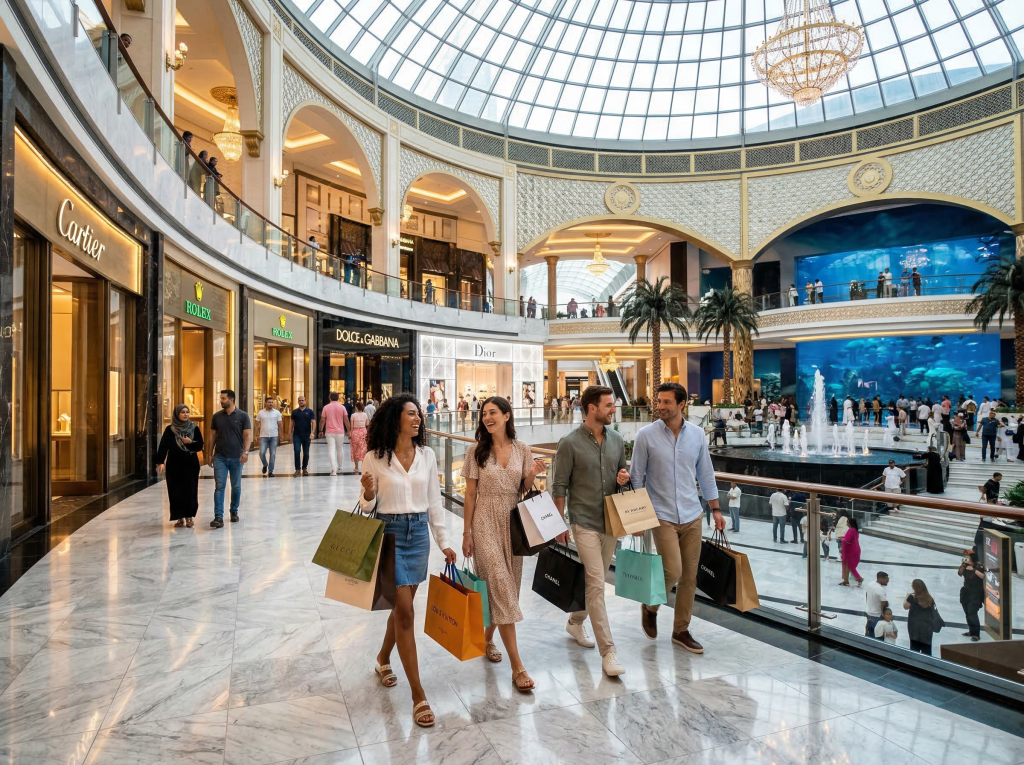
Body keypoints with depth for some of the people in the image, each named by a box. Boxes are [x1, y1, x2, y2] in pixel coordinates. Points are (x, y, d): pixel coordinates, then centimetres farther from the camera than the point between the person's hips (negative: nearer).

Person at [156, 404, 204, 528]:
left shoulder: (194, 428, 3)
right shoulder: (170, 429, 0)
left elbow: (200, 446, 3)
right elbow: (163, 446, -4)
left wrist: (190, 442, -16)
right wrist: (160, 462, -14)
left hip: (191, 465, 0)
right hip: (174, 465, 0)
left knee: (190, 491, 0)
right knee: (176, 491, 1)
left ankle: (189, 516, 11)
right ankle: (179, 517, 10)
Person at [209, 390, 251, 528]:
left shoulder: (242, 416, -3)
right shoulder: (217, 416, 5)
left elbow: (248, 435, -6)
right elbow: (213, 436, 11)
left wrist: (246, 452, -17)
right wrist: (210, 453, 8)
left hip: (236, 457, -1)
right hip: (220, 457, 1)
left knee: (236, 486, 10)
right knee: (219, 486, -5)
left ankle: (234, 512, 28)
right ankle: (218, 517, -7)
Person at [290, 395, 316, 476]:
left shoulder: (310, 411, 1)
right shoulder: (294, 412, 6)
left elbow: (313, 422, -5)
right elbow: (292, 423, 9)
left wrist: (312, 432, -18)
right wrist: (291, 434, 4)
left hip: (306, 435, 0)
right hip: (296, 435, 0)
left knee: (306, 453, 7)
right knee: (297, 452, -10)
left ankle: (304, 468, 21)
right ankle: (297, 469, -6)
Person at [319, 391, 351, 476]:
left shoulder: (326, 407, -3)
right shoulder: (342, 407, -2)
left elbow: (322, 420, -3)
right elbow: (346, 420, -3)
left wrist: (321, 431, 7)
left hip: (329, 432, -1)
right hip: (340, 432, 1)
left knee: (331, 450, -3)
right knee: (340, 449, 16)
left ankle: (334, 469, -14)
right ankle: (341, 467, 27)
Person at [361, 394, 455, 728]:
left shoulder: (427, 456, 2)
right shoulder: (376, 458, -8)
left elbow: (434, 503, 7)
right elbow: (366, 506, -1)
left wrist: (444, 543, 6)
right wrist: (368, 494, -24)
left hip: (419, 533, 4)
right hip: (388, 533, -4)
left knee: (403, 604, 17)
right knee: (405, 613, -5)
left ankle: (383, 660, 45)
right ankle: (418, 696, 5)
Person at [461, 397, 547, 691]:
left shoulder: (522, 450, 3)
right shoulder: (476, 451, -4)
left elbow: (524, 490, 9)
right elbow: (470, 494, -2)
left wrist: (532, 475, -12)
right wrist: (466, 533, -2)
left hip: (514, 523, 4)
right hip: (486, 523, -3)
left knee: (508, 586, 11)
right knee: (501, 588, -8)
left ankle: (487, 637, 38)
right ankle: (517, 667, -5)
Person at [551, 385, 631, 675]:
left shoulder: (616, 439, 5)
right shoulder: (570, 443, -11)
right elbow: (560, 486, -7)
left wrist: (624, 477, -5)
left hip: (611, 521, 6)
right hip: (585, 522, -6)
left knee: (595, 580, 18)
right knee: (596, 584, -7)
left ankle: (575, 622, 41)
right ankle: (608, 651, -2)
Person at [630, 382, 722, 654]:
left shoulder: (696, 435, 3)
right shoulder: (646, 435, -7)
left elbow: (706, 475, 11)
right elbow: (636, 478, -3)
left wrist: (716, 510, 10)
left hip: (692, 516, 4)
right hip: (662, 516, -4)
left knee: (690, 576, 8)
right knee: (673, 571, -12)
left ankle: (681, 630, 25)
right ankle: (650, 606, 19)